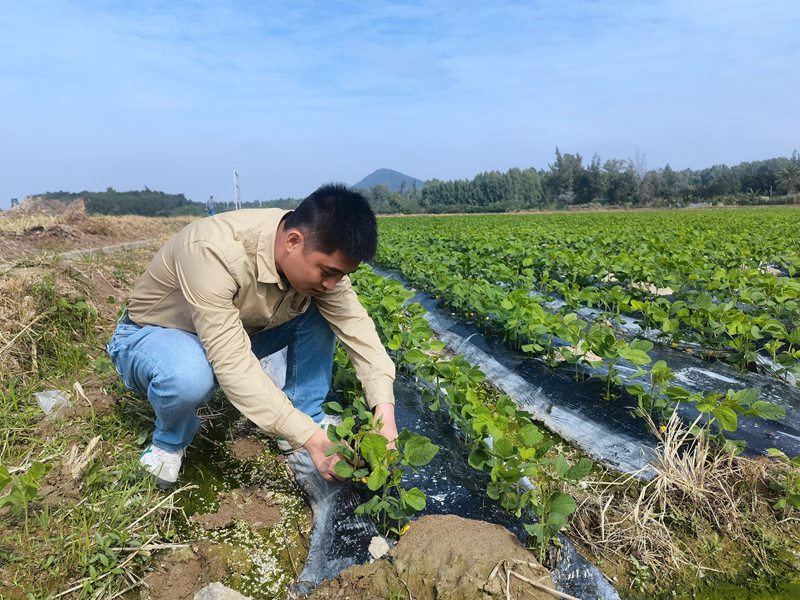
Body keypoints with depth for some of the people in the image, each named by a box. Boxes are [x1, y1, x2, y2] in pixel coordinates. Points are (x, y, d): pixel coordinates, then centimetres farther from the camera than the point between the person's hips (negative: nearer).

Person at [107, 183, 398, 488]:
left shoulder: (318, 255, -19)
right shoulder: (214, 252, -39)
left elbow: (356, 324, -17)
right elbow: (232, 363, -40)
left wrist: (384, 407, -28)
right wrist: (309, 437, -39)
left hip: (232, 333, 5)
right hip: (152, 335, -5)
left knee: (319, 313, -12)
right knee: (189, 375, -39)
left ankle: (307, 418, -1)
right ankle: (169, 443, -4)